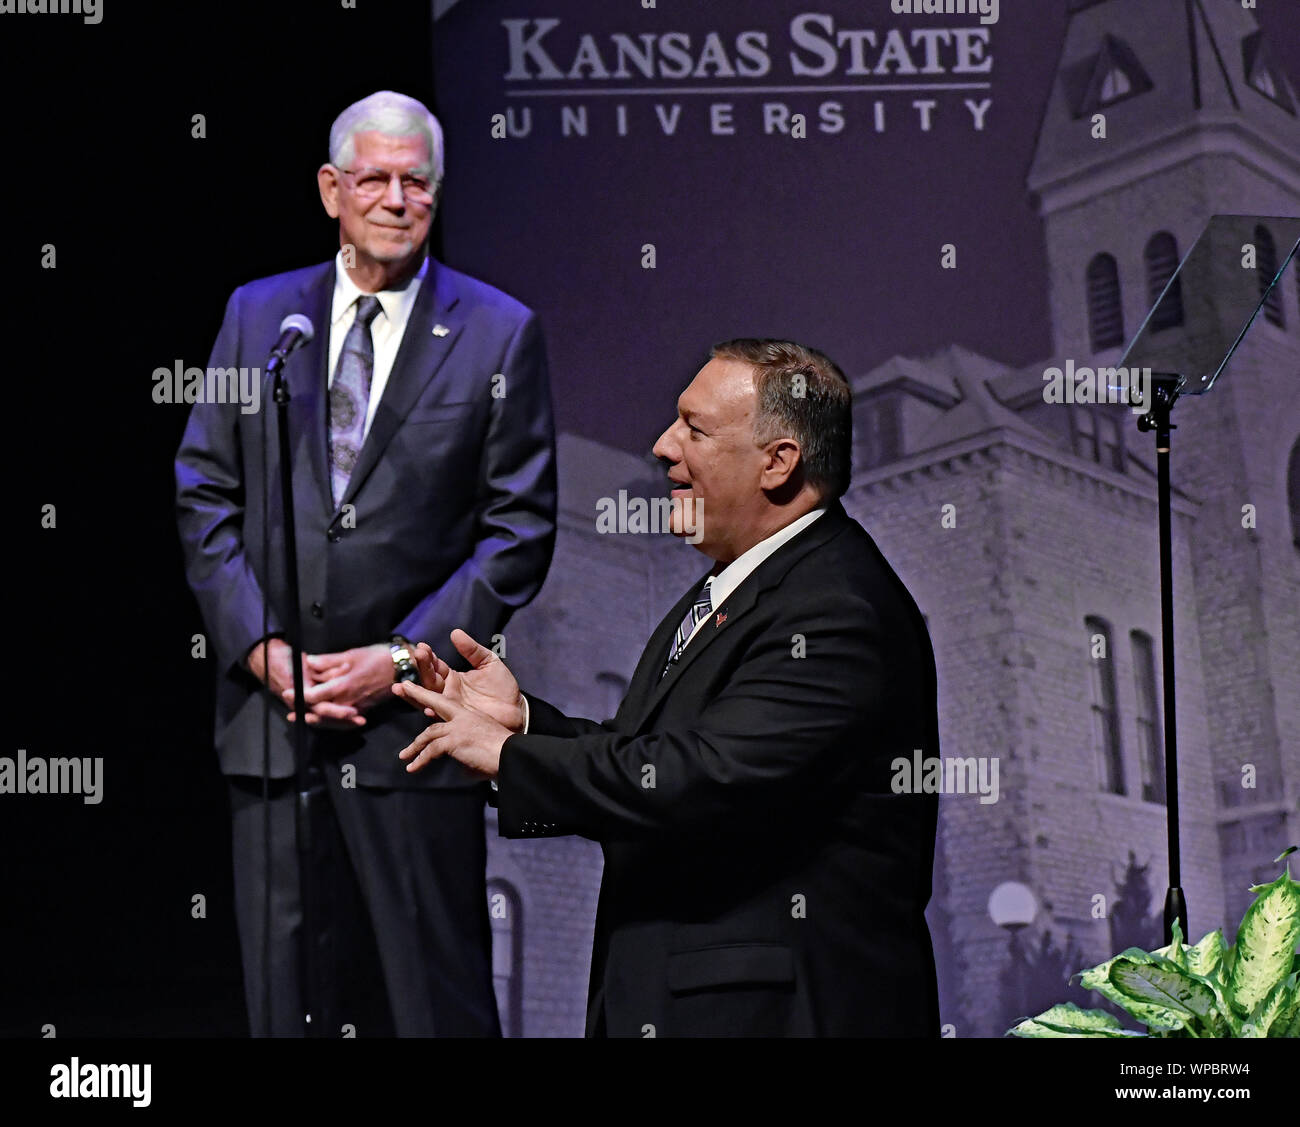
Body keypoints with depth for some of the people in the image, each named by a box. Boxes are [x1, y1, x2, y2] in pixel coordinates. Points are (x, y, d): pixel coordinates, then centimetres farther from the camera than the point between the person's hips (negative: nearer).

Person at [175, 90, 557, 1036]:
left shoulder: (499, 333, 1)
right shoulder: (257, 313, 10)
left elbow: (521, 527, -2)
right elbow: (205, 496, 9)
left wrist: (403, 657, -10)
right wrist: (261, 648, -4)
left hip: (415, 715, -3)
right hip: (272, 710, 3)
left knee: (438, 1000, 3)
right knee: (283, 996, 10)